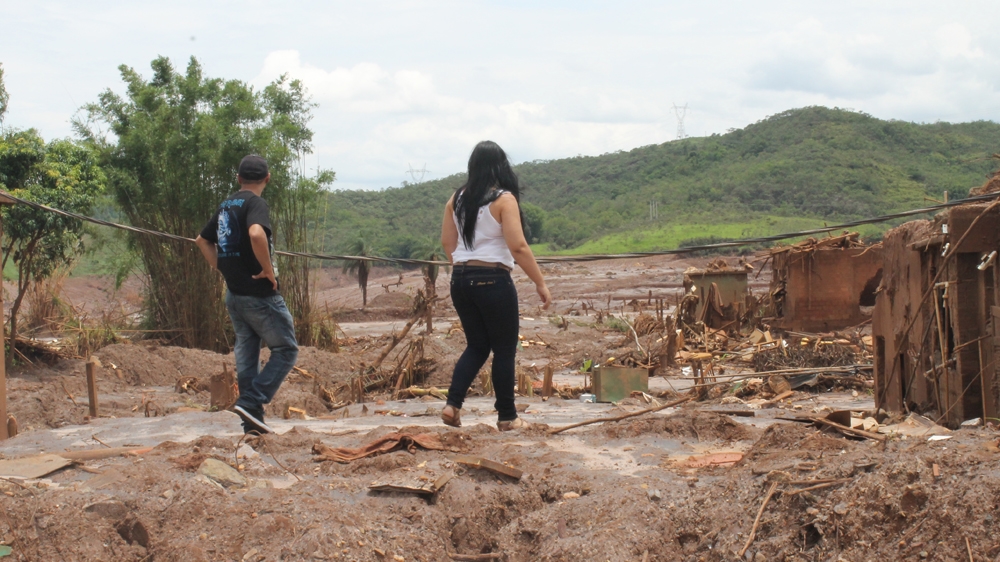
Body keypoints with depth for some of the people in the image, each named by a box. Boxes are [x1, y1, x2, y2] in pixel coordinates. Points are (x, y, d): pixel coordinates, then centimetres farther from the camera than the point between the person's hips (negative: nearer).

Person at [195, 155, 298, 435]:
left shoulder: (226, 206, 12)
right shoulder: (256, 203, -13)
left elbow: (203, 240, 24)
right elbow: (256, 234, -34)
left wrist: (222, 267, 17)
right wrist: (269, 269, -23)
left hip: (234, 294, 8)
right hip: (260, 295, -8)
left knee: (246, 353, 12)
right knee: (286, 350, 2)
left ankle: (253, 422, 13)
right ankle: (251, 402, -11)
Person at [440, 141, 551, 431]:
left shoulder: (457, 199, 7)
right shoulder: (504, 198, -10)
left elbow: (447, 242, 12)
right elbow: (518, 246, -17)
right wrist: (540, 283, -11)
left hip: (461, 280, 6)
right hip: (493, 280, -6)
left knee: (477, 345, 17)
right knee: (504, 349, 6)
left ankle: (452, 405, 3)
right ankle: (507, 417, 12)